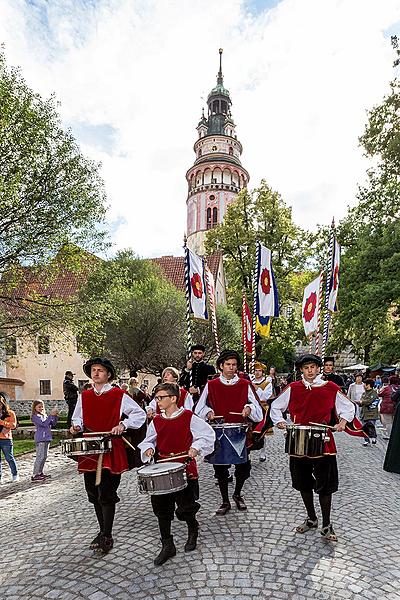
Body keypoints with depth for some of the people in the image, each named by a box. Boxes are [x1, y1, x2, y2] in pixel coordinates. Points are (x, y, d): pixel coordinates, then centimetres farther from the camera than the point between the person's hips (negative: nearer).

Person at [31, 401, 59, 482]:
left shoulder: (44, 415, 17)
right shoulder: (35, 416, -8)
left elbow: (52, 424, 15)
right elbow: (44, 423, -21)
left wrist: (55, 416, 0)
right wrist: (51, 415, -22)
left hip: (46, 438, 9)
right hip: (40, 439, -9)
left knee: (44, 456, 13)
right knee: (40, 456, -12)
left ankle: (40, 473, 22)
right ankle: (34, 476, -11)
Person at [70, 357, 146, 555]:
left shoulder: (119, 395, -4)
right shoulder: (84, 396, 10)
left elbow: (140, 414, -2)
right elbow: (77, 418, 21)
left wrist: (123, 424, -14)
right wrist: (76, 426, 0)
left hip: (111, 450, -5)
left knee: (106, 494, -4)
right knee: (93, 493, 13)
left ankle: (107, 537, 10)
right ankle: (102, 530, 31)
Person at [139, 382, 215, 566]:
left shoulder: (189, 417, -10)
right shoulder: (156, 421, 3)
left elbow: (208, 434, -7)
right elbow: (149, 440, 14)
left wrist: (195, 447, -20)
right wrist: (149, 448, -8)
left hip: (185, 470, -4)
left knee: (185, 508, 4)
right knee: (161, 509, 7)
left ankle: (193, 531, 37)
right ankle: (167, 546, 26)